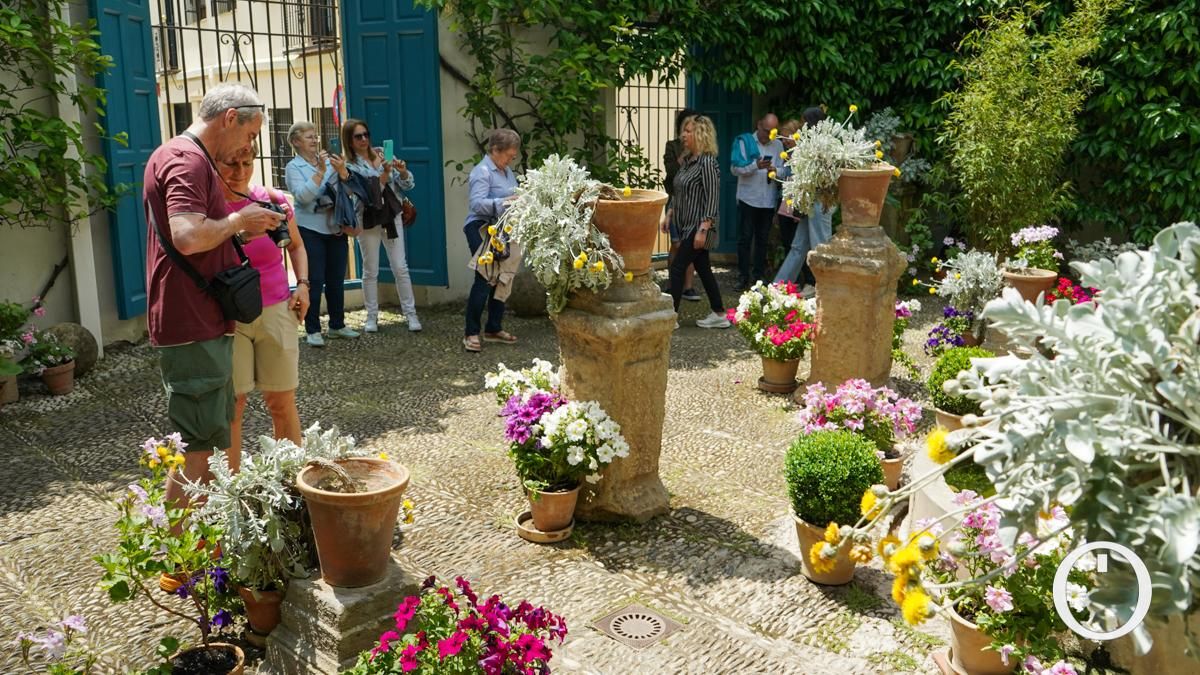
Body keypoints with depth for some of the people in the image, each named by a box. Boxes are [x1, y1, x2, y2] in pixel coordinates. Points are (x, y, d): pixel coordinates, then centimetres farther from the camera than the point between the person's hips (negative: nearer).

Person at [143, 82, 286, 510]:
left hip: (204, 325, 11)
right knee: (200, 447, -5)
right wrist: (240, 220, -13)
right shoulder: (185, 160, -15)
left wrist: (242, 231, 11)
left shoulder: (192, 159, 19)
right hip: (192, 329, -11)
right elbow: (187, 237, -29)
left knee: (215, 438, 19)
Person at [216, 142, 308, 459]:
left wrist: (303, 284, 3)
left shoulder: (272, 200, 0)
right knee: (231, 406, 2)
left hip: (276, 311, 2)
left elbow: (296, 245, 16)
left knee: (282, 403, 7)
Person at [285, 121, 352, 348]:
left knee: (336, 279, 10)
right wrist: (321, 171, -22)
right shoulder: (294, 167, -2)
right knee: (314, 281, -5)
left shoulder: (330, 161, 8)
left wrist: (342, 170, -15)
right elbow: (303, 196, -17)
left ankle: (337, 324, 21)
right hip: (310, 230, -4)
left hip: (336, 228, 4)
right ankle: (312, 330, 2)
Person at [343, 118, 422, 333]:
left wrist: (402, 171, -17)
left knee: (400, 268, 1)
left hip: (392, 216, 2)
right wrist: (385, 173, -28)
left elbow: (407, 185, 4)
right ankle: (372, 317, 16)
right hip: (368, 221, -2)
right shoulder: (350, 166, -6)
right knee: (371, 271, 6)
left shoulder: (382, 154, 3)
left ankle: (411, 314, 7)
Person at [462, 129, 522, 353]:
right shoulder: (482, 172, -12)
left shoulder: (507, 171, 15)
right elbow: (477, 203, -22)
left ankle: (493, 329, 21)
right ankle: (471, 333, -2)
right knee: (484, 281, -10)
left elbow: (512, 197, 19)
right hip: (482, 231, -8)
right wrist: (504, 202, -30)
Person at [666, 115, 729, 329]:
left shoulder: (707, 162, -15)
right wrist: (670, 213, 15)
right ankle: (719, 315, 20)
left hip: (698, 227, -9)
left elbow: (712, 198, -19)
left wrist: (703, 229, -23)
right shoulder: (687, 160, 11)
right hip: (686, 225, 9)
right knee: (703, 269, 12)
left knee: (677, 267, -7)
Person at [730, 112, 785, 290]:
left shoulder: (778, 145, 7)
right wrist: (756, 165, -23)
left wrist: (775, 170, -17)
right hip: (748, 199, -3)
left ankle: (758, 277, 16)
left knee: (762, 240, 9)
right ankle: (743, 278, 5)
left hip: (769, 200, 3)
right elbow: (735, 168, -9)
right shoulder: (744, 141, -2)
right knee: (745, 239, 0)